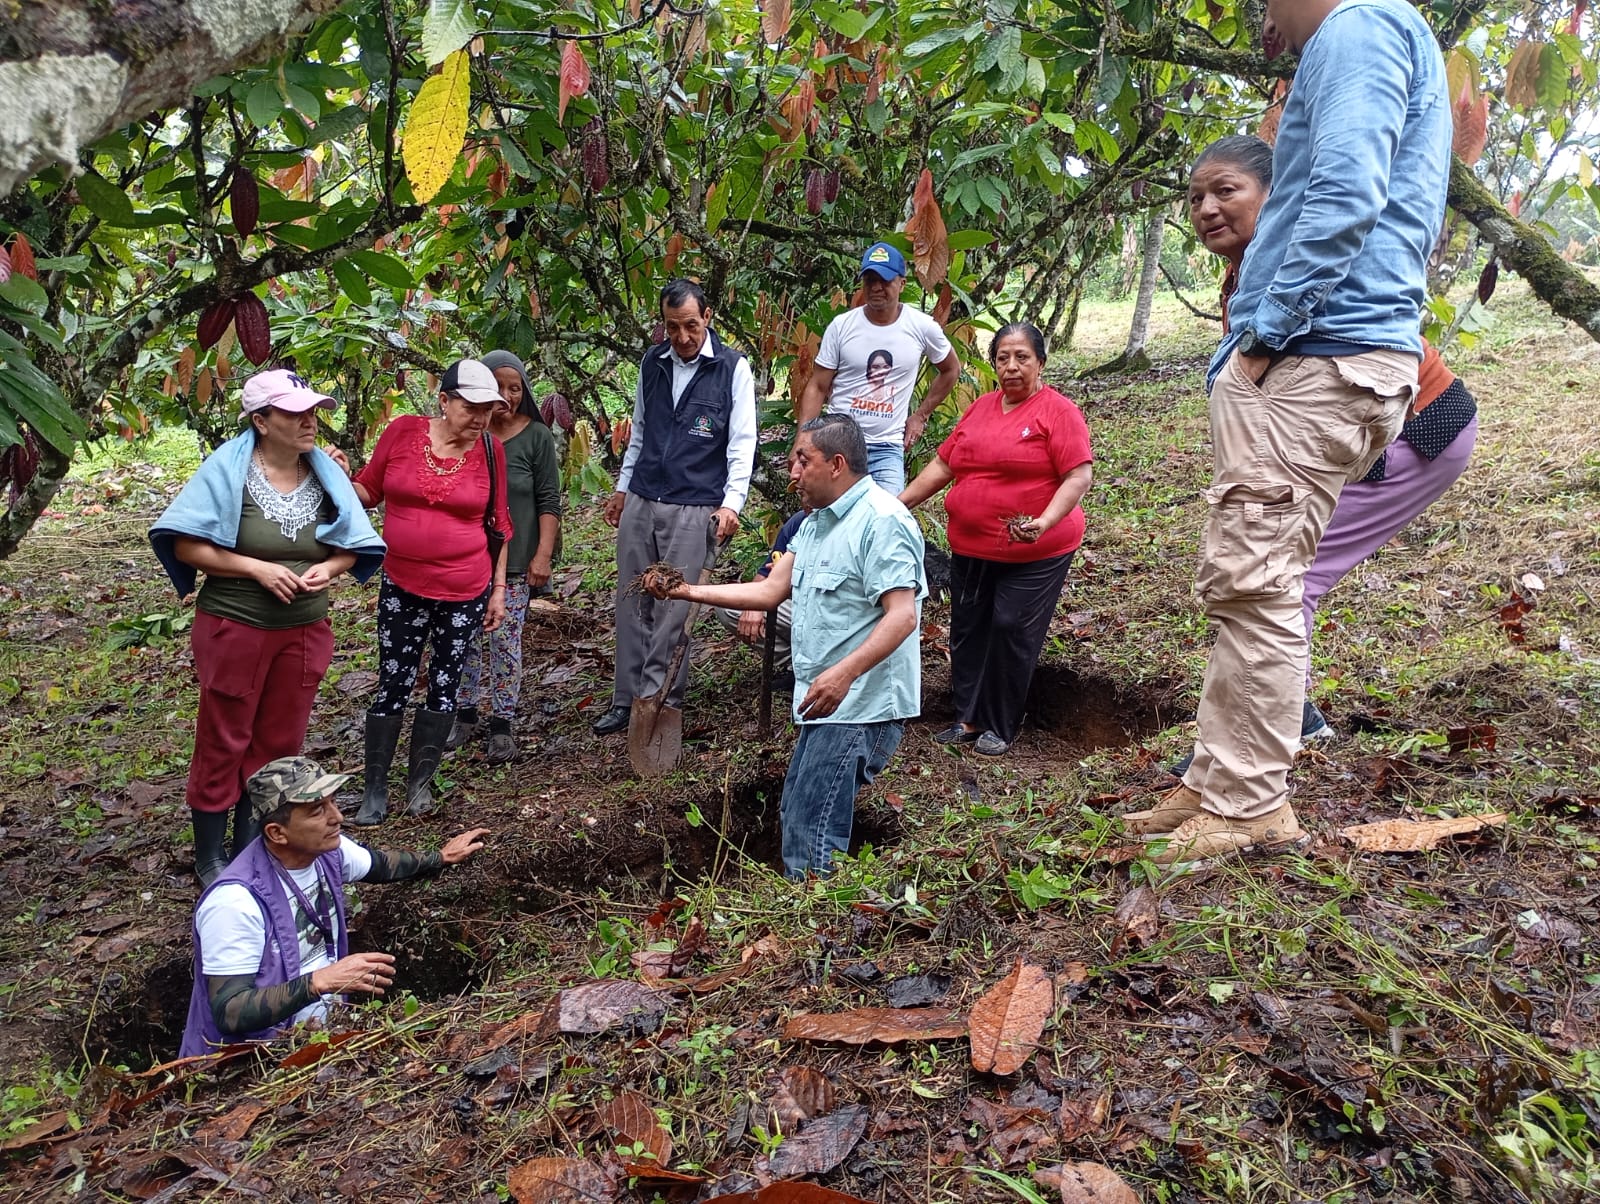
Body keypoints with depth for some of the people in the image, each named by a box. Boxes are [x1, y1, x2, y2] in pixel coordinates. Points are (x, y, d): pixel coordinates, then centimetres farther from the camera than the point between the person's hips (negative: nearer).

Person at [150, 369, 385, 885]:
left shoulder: (325, 473, -1)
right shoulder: (228, 469, -14)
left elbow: (352, 548, 6)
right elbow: (186, 545, -14)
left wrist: (329, 569, -14)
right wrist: (258, 568, -22)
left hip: (304, 633, 4)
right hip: (234, 628, -4)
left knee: (279, 744, 14)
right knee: (223, 745, 8)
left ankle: (250, 851, 31)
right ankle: (209, 858, 25)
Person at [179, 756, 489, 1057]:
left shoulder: (327, 850, -5)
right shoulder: (236, 901, -27)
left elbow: (378, 863, 19)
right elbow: (230, 1014, -27)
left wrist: (440, 858, 22)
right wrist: (320, 981, -34)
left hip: (323, 1024, 7)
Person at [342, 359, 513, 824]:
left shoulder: (490, 448, -4)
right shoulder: (402, 432, -5)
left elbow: (499, 523, 3)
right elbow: (368, 491, 6)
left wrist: (499, 589, 3)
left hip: (466, 591, 0)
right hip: (403, 587, 0)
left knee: (444, 686, 9)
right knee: (392, 686, 4)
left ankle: (420, 781, 26)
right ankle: (375, 790, 17)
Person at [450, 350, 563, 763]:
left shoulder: (537, 437, 0)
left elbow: (549, 501, -4)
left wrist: (543, 554, -11)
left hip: (514, 560, -2)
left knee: (505, 641, 1)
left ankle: (501, 725, 11)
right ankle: (465, 715, 24)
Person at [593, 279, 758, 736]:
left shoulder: (733, 368, -4)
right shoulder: (652, 362, 10)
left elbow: (742, 442, -6)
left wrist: (731, 501, -16)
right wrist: (623, 487, 20)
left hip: (694, 508, -5)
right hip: (640, 503, 5)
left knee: (673, 609, -3)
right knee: (631, 603, 8)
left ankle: (659, 701, 8)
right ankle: (626, 699, 18)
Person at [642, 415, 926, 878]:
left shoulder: (882, 521, -15)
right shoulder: (816, 522, 17)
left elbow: (903, 615, -24)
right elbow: (770, 590, 14)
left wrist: (844, 673, -36)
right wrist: (689, 592, 5)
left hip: (862, 707, -11)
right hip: (826, 705, 11)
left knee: (809, 849, -11)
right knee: (795, 817, 19)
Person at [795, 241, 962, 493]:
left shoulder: (923, 328, -1)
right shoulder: (841, 326, -1)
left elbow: (951, 370, 17)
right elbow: (817, 388, 1)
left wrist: (920, 415, 11)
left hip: (888, 448, 0)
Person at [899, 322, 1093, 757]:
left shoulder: (1058, 411, -8)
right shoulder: (980, 409, 11)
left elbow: (1080, 476, -15)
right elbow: (943, 464, 14)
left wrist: (1046, 521, -28)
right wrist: (900, 502, 10)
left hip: (1034, 552, -6)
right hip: (970, 546, 6)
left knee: (1011, 632, -3)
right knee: (967, 631, 10)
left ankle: (1000, 728, 12)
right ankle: (969, 719, 22)